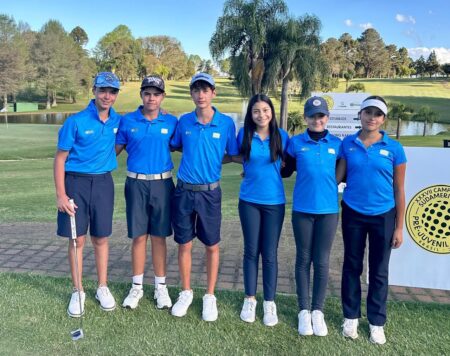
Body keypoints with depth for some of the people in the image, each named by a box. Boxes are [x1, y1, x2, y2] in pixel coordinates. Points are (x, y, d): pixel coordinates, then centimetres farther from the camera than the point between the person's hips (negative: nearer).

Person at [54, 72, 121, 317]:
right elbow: (60, 159, -7)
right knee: (77, 239, 4)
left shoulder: (118, 121, 1)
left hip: (103, 182, 3)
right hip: (76, 182, -2)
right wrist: (61, 195, -13)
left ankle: (102, 288, 25)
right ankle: (78, 291, 19)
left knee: (101, 238, 10)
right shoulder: (76, 121, -9)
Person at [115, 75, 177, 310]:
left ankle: (160, 287, 21)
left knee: (159, 237, 8)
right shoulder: (127, 121, 1)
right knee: (138, 237, 7)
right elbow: (115, 150, 5)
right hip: (136, 184, 0)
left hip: (162, 184, 0)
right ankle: (137, 287, 22)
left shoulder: (171, 122, 1)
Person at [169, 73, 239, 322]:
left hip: (210, 192, -1)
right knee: (184, 244, 11)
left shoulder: (226, 123, -5)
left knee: (212, 246, 8)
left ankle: (210, 296, 27)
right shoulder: (184, 121, 1)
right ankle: (186, 293, 31)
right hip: (184, 191, 2)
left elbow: (234, 154, 5)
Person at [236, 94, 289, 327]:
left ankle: (269, 302, 21)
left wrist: (271, 172, 0)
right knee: (251, 251, 9)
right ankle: (250, 299, 25)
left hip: (274, 202, 0)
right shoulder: (244, 135, -2)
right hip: (249, 201, 1)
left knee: (269, 254, 5)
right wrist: (252, 170, 3)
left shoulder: (281, 136, -2)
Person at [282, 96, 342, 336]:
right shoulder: (296, 143, 1)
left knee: (322, 261, 7)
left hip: (328, 210, 1)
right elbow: (285, 171, 10)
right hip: (302, 210, 0)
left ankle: (318, 310, 23)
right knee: (303, 259, 8)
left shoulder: (336, 144, 3)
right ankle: (304, 310, 22)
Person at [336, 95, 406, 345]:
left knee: (379, 271, 9)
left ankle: (376, 322, 26)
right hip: (352, 214, 1)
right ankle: (351, 317, 29)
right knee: (352, 266, 12)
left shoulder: (394, 148, -5)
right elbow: (337, 176, 1)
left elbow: (399, 190, -2)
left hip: (383, 216, -1)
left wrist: (399, 227, -2)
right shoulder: (347, 144, -2)